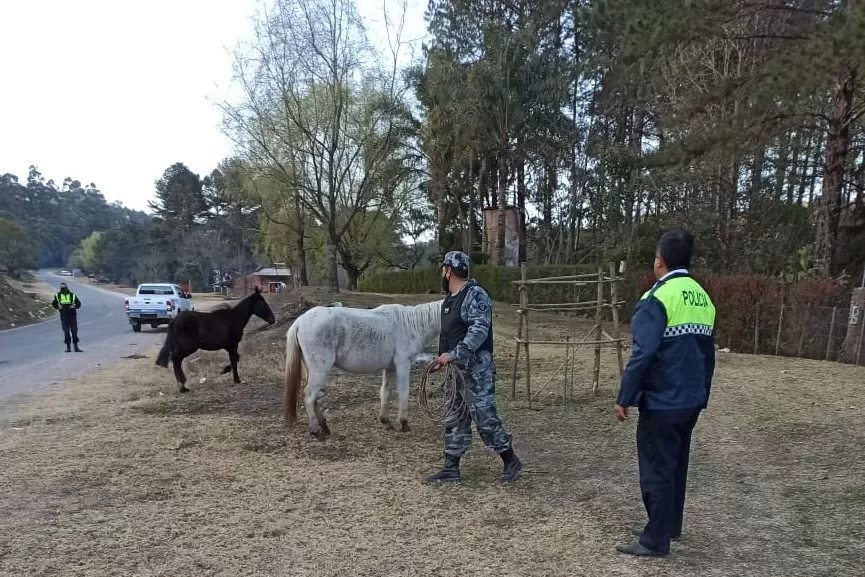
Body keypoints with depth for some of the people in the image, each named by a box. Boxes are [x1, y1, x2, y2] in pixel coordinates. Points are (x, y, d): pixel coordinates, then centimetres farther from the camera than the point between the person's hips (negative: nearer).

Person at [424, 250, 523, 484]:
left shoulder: (475, 295, -15)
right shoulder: (450, 299, 15)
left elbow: (478, 332, -25)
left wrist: (453, 355, -27)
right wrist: (443, 359, 13)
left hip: (476, 370, -9)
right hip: (455, 370, 9)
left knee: (485, 417, -4)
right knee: (454, 419, 11)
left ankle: (511, 461, 14)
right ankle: (451, 469, 18)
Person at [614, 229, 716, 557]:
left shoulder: (658, 298, -16)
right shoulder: (703, 299, 9)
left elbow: (644, 354, -22)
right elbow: (708, 354, 14)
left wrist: (624, 398, -15)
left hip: (661, 402, -8)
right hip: (691, 401, 8)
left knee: (656, 470, 2)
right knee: (676, 464, 19)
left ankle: (656, 541, 11)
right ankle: (669, 526, 33)